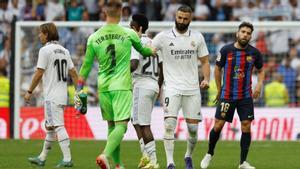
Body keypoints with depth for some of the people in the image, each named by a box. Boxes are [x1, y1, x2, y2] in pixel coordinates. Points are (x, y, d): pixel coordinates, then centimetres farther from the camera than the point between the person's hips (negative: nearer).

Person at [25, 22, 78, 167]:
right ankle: (42, 158, 24)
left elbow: (39, 74, -13)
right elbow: (73, 73, 12)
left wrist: (29, 92, -6)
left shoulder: (45, 50, -10)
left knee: (58, 126, -11)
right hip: (62, 94, 9)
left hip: (52, 96, -9)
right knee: (50, 127, 16)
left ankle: (67, 159, -18)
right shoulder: (64, 51, 14)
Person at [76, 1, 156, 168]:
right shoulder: (129, 34, -2)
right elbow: (142, 50, 19)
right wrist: (151, 51, 42)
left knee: (111, 126, 15)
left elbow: (86, 66, 7)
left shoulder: (93, 38, 2)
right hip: (122, 86, -3)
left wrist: (79, 89, 17)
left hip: (103, 87, 3)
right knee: (121, 125, -8)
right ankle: (105, 155, -30)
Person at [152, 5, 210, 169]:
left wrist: (206, 79, -4)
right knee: (169, 125, -16)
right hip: (172, 88, -2)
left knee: (193, 128, 4)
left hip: (192, 89, 2)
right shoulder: (163, 37, -1)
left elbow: (204, 61, 12)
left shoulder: (197, 37, 7)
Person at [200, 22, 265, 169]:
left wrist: (259, 84, -5)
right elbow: (218, 69, 6)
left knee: (246, 126, -5)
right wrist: (219, 90, 9)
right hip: (227, 95, -1)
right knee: (218, 125, -2)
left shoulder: (254, 53, -2)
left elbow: (261, 70, 13)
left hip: (246, 96, 1)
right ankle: (209, 154, 21)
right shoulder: (226, 50, -6)